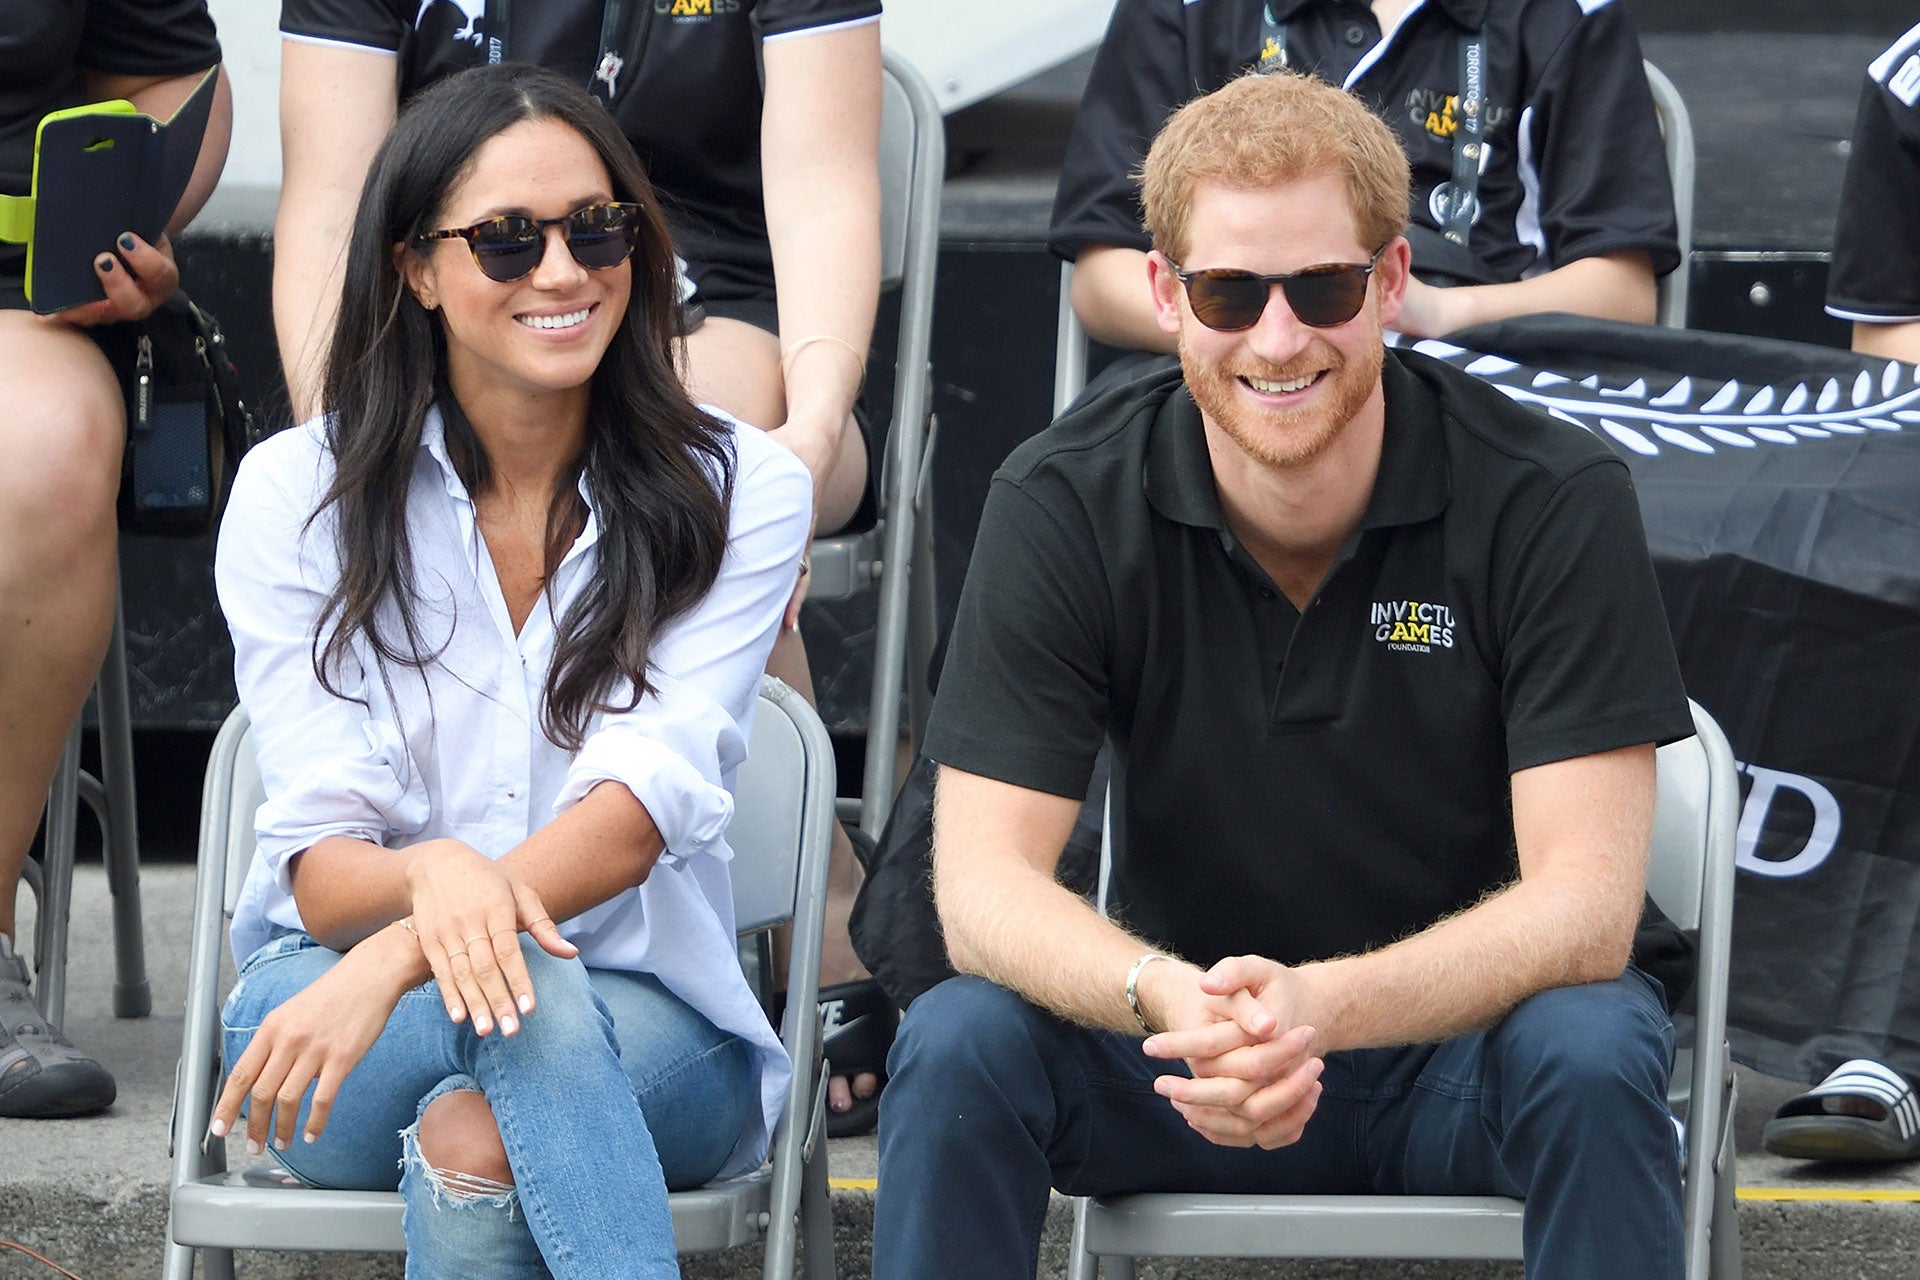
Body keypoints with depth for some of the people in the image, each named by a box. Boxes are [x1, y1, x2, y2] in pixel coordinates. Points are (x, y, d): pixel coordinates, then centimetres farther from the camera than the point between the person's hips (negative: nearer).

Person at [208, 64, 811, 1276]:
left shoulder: (738, 490, -1)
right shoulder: (298, 493, 1)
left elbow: (650, 798, -15)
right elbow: (318, 860, -8)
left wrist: (393, 961, -32)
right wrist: (428, 881, -35)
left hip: (645, 1014, 0)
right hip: (326, 995, 0)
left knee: (476, 1144, -37)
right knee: (529, 1010, -36)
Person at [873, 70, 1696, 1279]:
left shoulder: (1554, 500, -15)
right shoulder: (1064, 506, -10)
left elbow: (1583, 902, -20)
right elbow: (984, 880, -15)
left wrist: (1321, 1007, -39)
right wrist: (1171, 999, -38)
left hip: (1462, 1038, -1)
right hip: (1188, 1045, 1)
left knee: (1592, 1054, -34)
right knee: (956, 1042, -27)